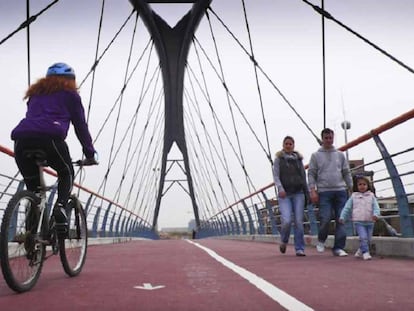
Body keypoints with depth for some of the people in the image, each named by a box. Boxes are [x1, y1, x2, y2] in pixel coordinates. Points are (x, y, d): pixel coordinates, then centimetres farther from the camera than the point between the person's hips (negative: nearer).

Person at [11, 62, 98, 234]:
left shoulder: (35, 93, 36)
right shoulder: (69, 94, 21)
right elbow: (80, 125, 17)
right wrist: (90, 154, 22)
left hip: (21, 139, 4)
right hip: (49, 137, -4)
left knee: (32, 184, 17)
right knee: (66, 174, 20)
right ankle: (60, 205, -5)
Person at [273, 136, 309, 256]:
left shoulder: (298, 159, 15)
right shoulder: (278, 159, 8)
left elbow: (303, 176, 15)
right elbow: (276, 176, -1)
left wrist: (306, 192, 9)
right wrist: (280, 188, -17)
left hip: (298, 193, 2)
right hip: (285, 195, -2)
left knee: (299, 221, -5)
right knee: (287, 221, -15)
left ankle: (300, 249, 3)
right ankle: (284, 241, 14)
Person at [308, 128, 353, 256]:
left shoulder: (340, 155, 14)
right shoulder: (316, 155, 6)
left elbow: (347, 173, 15)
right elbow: (311, 174, 1)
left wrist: (352, 189, 7)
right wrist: (313, 191, -9)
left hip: (340, 191, 3)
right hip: (324, 192, -3)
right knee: (325, 219, -10)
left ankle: (338, 248, 3)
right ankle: (321, 240, 16)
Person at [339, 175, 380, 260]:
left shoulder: (371, 196, 7)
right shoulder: (354, 196, 7)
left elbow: (376, 206, -4)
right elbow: (347, 207, 9)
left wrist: (376, 214, -24)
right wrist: (342, 217, 2)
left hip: (370, 222, 2)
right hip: (358, 222, -2)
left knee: (368, 239, 8)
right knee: (363, 237, -18)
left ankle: (360, 251, 29)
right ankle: (365, 253, -11)